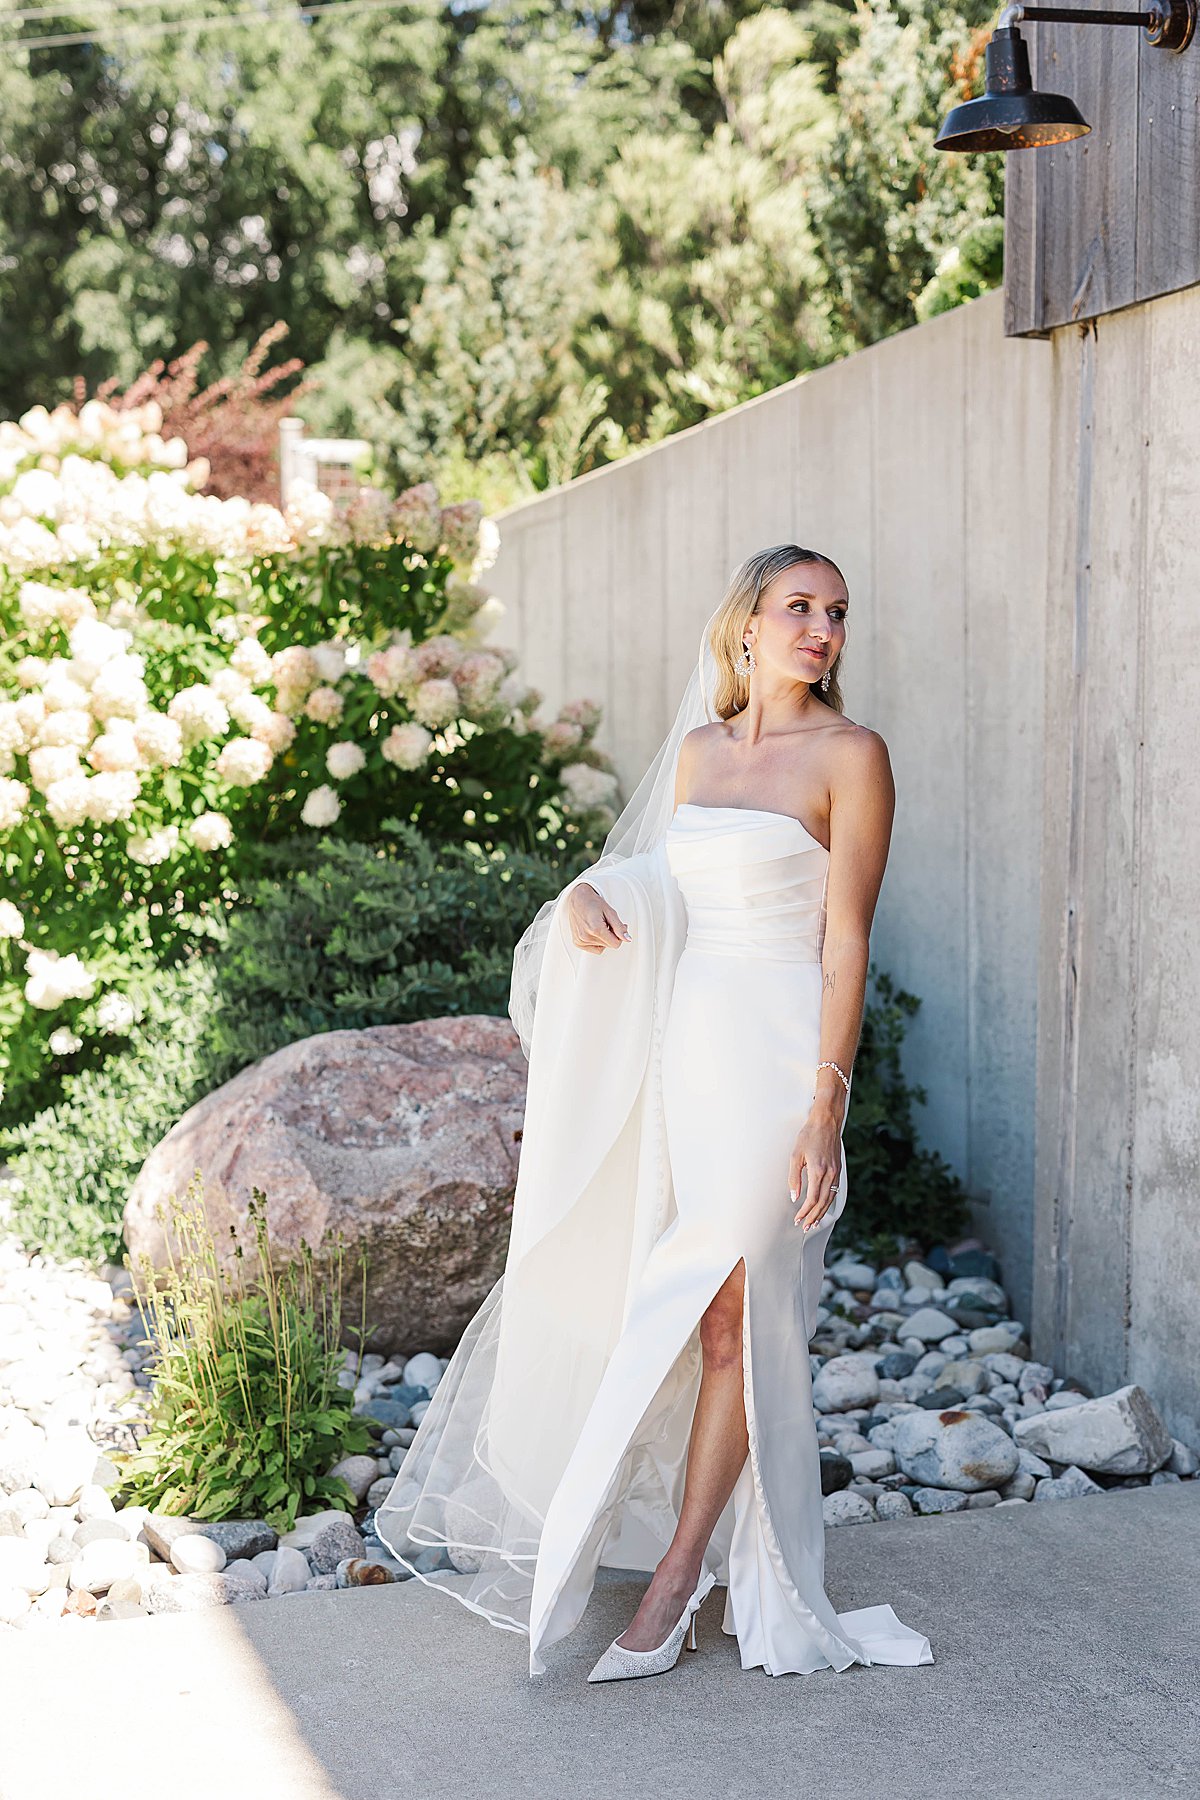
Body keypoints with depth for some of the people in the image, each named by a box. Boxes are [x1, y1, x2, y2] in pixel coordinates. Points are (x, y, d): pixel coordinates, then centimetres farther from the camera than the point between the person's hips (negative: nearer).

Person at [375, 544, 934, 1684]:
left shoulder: (850, 756, -5)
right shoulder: (698, 750, 12)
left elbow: (844, 942, -10)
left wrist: (826, 1106, -14)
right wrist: (595, 890, -1)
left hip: (776, 1050, -6)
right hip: (682, 1040, 6)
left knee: (728, 1312, -2)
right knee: (679, 1300, 11)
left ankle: (676, 1577, 8)